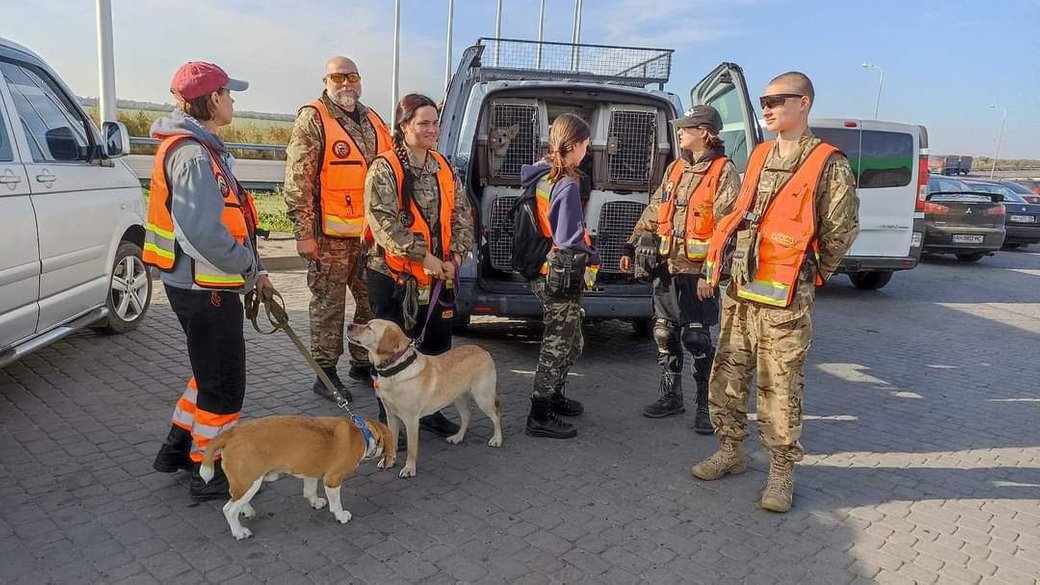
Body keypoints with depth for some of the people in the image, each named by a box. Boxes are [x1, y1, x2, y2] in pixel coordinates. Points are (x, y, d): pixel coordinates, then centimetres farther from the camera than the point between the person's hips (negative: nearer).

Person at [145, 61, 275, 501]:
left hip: (202, 285, 11)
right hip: (205, 288, -10)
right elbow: (205, 234, -30)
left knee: (211, 372, 24)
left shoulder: (202, 148, 13)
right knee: (224, 383, 2)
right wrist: (249, 266, -16)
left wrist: (254, 270, 13)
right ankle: (209, 474, 17)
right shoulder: (194, 156, -20)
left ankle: (178, 449, 37)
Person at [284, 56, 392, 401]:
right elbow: (298, 180, -10)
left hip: (372, 233, 6)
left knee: (372, 301, 14)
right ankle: (326, 372, 15)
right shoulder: (313, 119, -5)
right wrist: (304, 233, -15)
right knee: (329, 305, 2)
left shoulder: (373, 121, 14)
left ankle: (363, 364, 29)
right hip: (331, 234, -6)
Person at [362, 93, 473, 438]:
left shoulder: (444, 168, 10)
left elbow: (462, 215, 9)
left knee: (438, 345, 14)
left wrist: (456, 255, -5)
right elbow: (383, 222, -19)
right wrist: (423, 256, -21)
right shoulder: (384, 169, -10)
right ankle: (388, 420, 19)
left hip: (439, 274, 6)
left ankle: (431, 410, 32)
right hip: (393, 274, -6)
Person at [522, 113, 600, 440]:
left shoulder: (541, 176, 6)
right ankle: (540, 417, 9)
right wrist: (593, 257, -4)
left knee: (567, 341, 23)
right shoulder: (566, 185, -21)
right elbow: (569, 240, -21)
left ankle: (555, 397, 36)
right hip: (562, 277, -9)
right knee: (560, 345, 2)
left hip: (543, 273, 9)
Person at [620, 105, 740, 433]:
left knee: (697, 340, -2)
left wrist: (710, 273, -21)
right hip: (665, 268, 7)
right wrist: (631, 246, 16)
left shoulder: (724, 172, -8)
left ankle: (706, 406, 13)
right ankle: (671, 397, 26)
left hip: (697, 272, -7)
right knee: (665, 334, 12)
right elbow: (653, 211, 19)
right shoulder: (675, 168, 13)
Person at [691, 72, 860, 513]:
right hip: (739, 291, 7)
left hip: (784, 299, -6)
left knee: (780, 388, 0)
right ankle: (731, 451, 28)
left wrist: (809, 276, 4)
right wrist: (722, 267, 15)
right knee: (727, 378, 12)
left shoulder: (827, 164, -6)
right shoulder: (759, 156, 14)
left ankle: (782, 470, 15)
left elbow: (842, 230, -3)